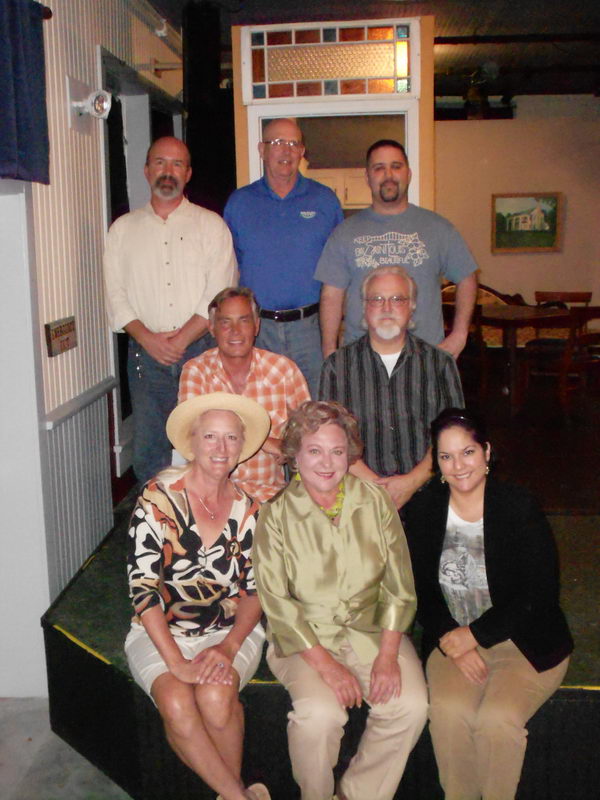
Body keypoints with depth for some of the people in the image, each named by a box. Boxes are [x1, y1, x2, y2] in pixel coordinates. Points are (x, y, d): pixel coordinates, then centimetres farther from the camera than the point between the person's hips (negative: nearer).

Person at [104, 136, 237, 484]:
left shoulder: (211, 225, 7)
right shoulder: (123, 229, 13)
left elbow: (219, 296, -3)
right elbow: (115, 296, 6)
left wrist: (180, 340, -12)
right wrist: (148, 338, -10)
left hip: (201, 351, -1)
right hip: (145, 355, 2)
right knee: (148, 450, 3)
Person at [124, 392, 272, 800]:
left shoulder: (247, 509, 0)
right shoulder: (158, 498, -11)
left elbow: (255, 590, 2)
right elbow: (143, 587, -14)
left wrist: (229, 647, -15)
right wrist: (176, 662, -22)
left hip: (231, 630, 2)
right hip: (161, 633, -1)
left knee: (216, 696, -28)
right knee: (177, 704, -29)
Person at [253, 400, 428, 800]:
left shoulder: (375, 502, 0)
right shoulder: (277, 514, -7)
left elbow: (399, 587, 1)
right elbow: (276, 602, -10)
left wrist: (388, 654, -11)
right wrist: (325, 664, -18)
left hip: (371, 628, 3)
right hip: (304, 636, -2)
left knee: (411, 705, -21)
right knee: (319, 714, -28)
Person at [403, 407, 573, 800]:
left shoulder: (521, 508, -10)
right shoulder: (423, 509, 1)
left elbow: (539, 595, -11)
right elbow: (420, 590, 4)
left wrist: (474, 635, -13)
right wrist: (450, 641, -11)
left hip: (526, 642, -2)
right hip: (454, 638, 3)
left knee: (497, 717, -27)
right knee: (448, 710, -25)